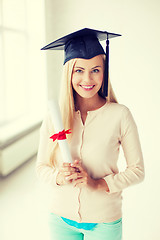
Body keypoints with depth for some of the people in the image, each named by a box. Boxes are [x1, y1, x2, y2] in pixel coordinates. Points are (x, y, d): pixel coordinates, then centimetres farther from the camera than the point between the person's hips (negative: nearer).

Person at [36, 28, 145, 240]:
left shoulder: (120, 115, -13)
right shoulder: (54, 118, -7)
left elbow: (137, 170, -6)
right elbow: (41, 166, 2)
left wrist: (99, 184, -19)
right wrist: (59, 177, -18)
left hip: (104, 222, -2)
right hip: (61, 219, 2)